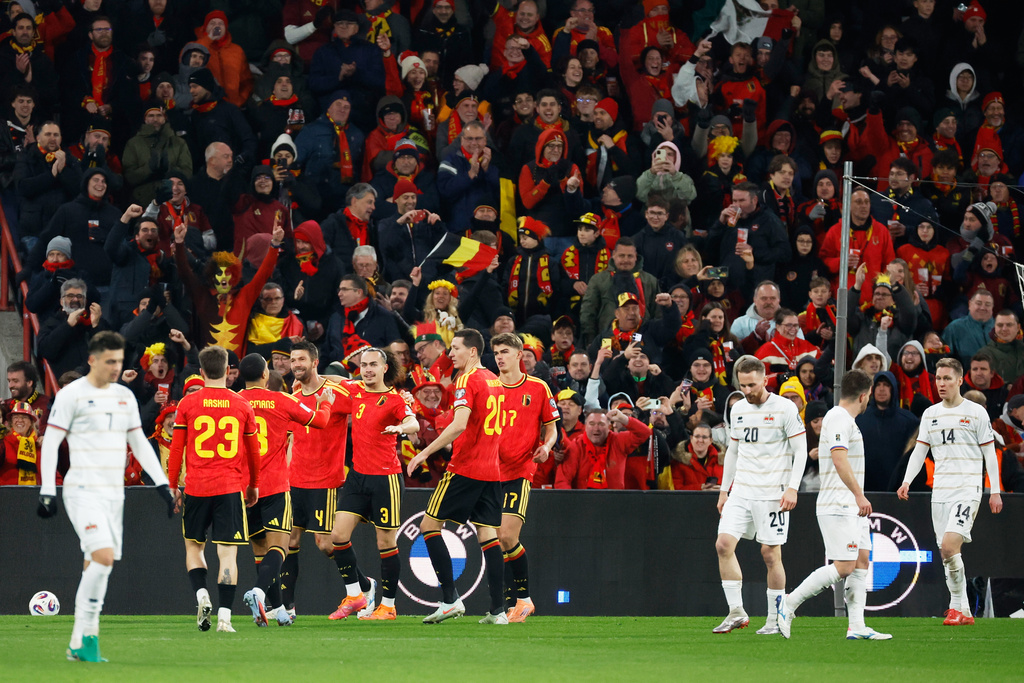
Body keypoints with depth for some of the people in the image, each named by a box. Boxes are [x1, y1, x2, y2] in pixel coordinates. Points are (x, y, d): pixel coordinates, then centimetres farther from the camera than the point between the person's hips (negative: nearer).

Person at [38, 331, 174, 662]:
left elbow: (140, 443, 20)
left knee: (97, 566, 4)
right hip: (83, 491, -6)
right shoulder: (71, 395, -5)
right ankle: (85, 635, -14)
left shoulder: (125, 396, 14)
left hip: (114, 493, 6)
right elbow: (50, 442, -4)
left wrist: (162, 484, 12)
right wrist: (46, 492, -9)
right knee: (103, 556, -21)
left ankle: (79, 646, 9)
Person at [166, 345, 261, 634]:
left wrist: (172, 486, 11)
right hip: (231, 488, 0)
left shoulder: (187, 404, 0)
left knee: (193, 545, 17)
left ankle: (201, 595, -6)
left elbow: (176, 449, 2)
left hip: (196, 488, 0)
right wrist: (253, 485, 25)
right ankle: (224, 616, -10)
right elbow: (253, 451, 12)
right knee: (228, 552, -2)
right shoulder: (242, 405, 3)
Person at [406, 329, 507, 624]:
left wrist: (425, 452, -20)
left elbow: (459, 425, -23)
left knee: (429, 525, 0)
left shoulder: (468, 380, -11)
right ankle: (498, 609, 0)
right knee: (488, 534, 6)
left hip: (465, 468, -8)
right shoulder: (494, 380, 14)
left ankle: (450, 599, -7)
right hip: (492, 469, 8)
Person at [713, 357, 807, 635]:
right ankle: (736, 612, -3)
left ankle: (775, 619, 7)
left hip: (772, 492, -5)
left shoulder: (785, 408, -6)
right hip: (741, 490, 5)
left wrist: (792, 488, -15)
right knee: (724, 544, -9)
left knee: (770, 553, -4)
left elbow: (800, 451, -6)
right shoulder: (738, 410, 11)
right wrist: (724, 490, 18)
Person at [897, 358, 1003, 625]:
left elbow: (989, 453, 1)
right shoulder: (930, 414, 12)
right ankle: (963, 612, 11)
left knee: (949, 545, -21)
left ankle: (958, 607, -11)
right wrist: (907, 481, -1)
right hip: (940, 491, 5)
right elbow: (919, 451, 13)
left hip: (967, 490, -5)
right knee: (946, 553, 3)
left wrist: (995, 491, -2)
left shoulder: (976, 412, -1)